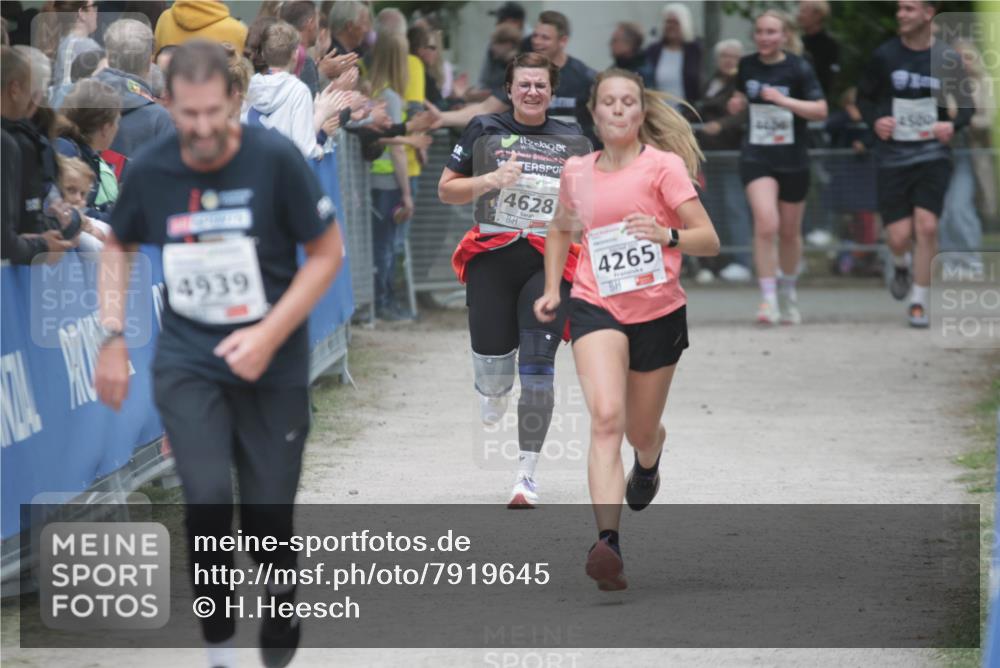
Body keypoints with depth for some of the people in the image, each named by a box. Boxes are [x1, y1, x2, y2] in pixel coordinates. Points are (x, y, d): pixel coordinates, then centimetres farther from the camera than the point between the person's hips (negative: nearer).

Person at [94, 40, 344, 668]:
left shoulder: (275, 158, -16)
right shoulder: (150, 169, -7)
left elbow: (328, 252, -7)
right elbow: (118, 247, 13)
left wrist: (269, 336, -15)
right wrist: (113, 338, 5)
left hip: (273, 360, -1)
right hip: (188, 357, 1)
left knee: (269, 511, 3)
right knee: (208, 496, -18)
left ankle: (281, 616, 34)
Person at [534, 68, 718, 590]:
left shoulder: (664, 165, -6)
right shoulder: (577, 172, 5)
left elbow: (709, 240, -10)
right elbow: (562, 229, 26)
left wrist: (666, 235, -30)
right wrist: (552, 290, 14)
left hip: (658, 312, -1)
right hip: (596, 307, 1)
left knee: (641, 431, 13)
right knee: (606, 415, -23)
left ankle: (649, 462, 54)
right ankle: (607, 542, -33)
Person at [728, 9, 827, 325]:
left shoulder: (798, 68, -8)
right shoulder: (747, 65, 3)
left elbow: (820, 110, -14)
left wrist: (783, 100, -23)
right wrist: (736, 103, 0)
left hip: (793, 159, -1)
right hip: (756, 157, 1)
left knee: (789, 232, 12)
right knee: (766, 224, -20)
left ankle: (788, 291, 37)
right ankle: (768, 299, -16)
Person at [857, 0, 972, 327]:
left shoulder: (948, 59, -1)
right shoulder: (884, 56, -2)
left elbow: (966, 105, 9)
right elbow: (863, 97, 9)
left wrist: (953, 125, -11)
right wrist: (874, 120, -11)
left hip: (933, 155, 0)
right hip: (893, 156, 0)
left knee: (926, 226, -14)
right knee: (898, 236, -3)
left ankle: (918, 303, 0)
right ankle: (901, 265, 35)